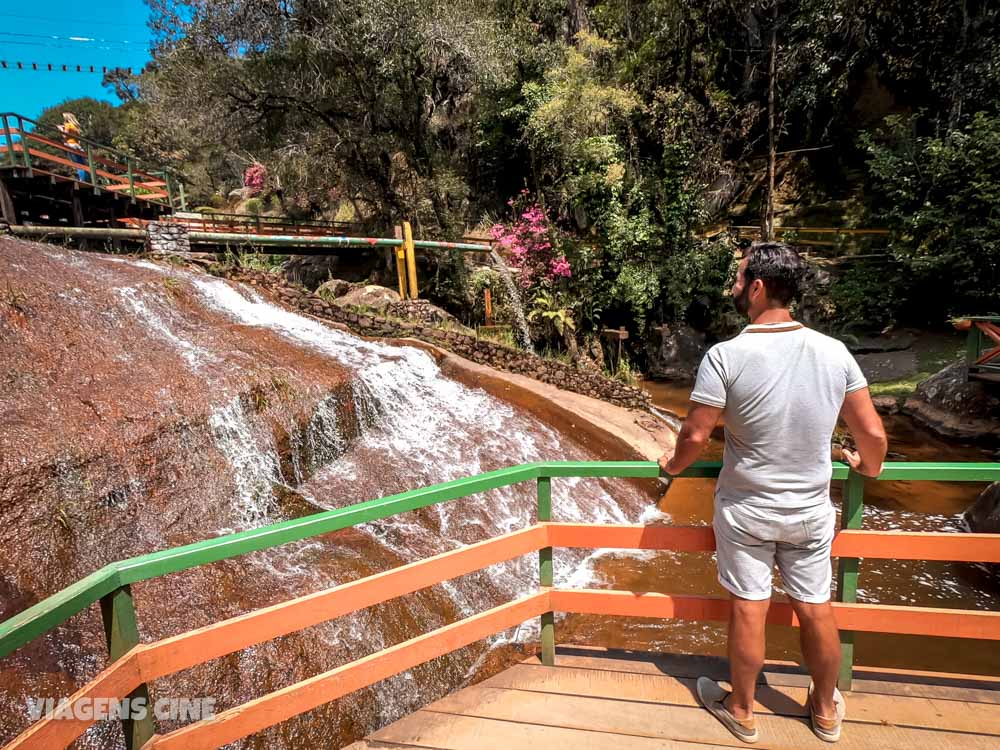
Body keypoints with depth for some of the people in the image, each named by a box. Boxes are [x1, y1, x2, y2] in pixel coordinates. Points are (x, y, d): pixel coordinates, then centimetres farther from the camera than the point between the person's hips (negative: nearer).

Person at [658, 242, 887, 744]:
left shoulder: (726, 356, -21)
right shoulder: (834, 352, -8)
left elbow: (695, 437, -17)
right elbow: (872, 434, -3)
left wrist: (673, 465, 4)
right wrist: (868, 465, 19)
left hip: (746, 512, -3)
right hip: (811, 512, 4)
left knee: (748, 611, 12)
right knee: (816, 609, 19)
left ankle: (741, 711, 34)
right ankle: (826, 710, 42)